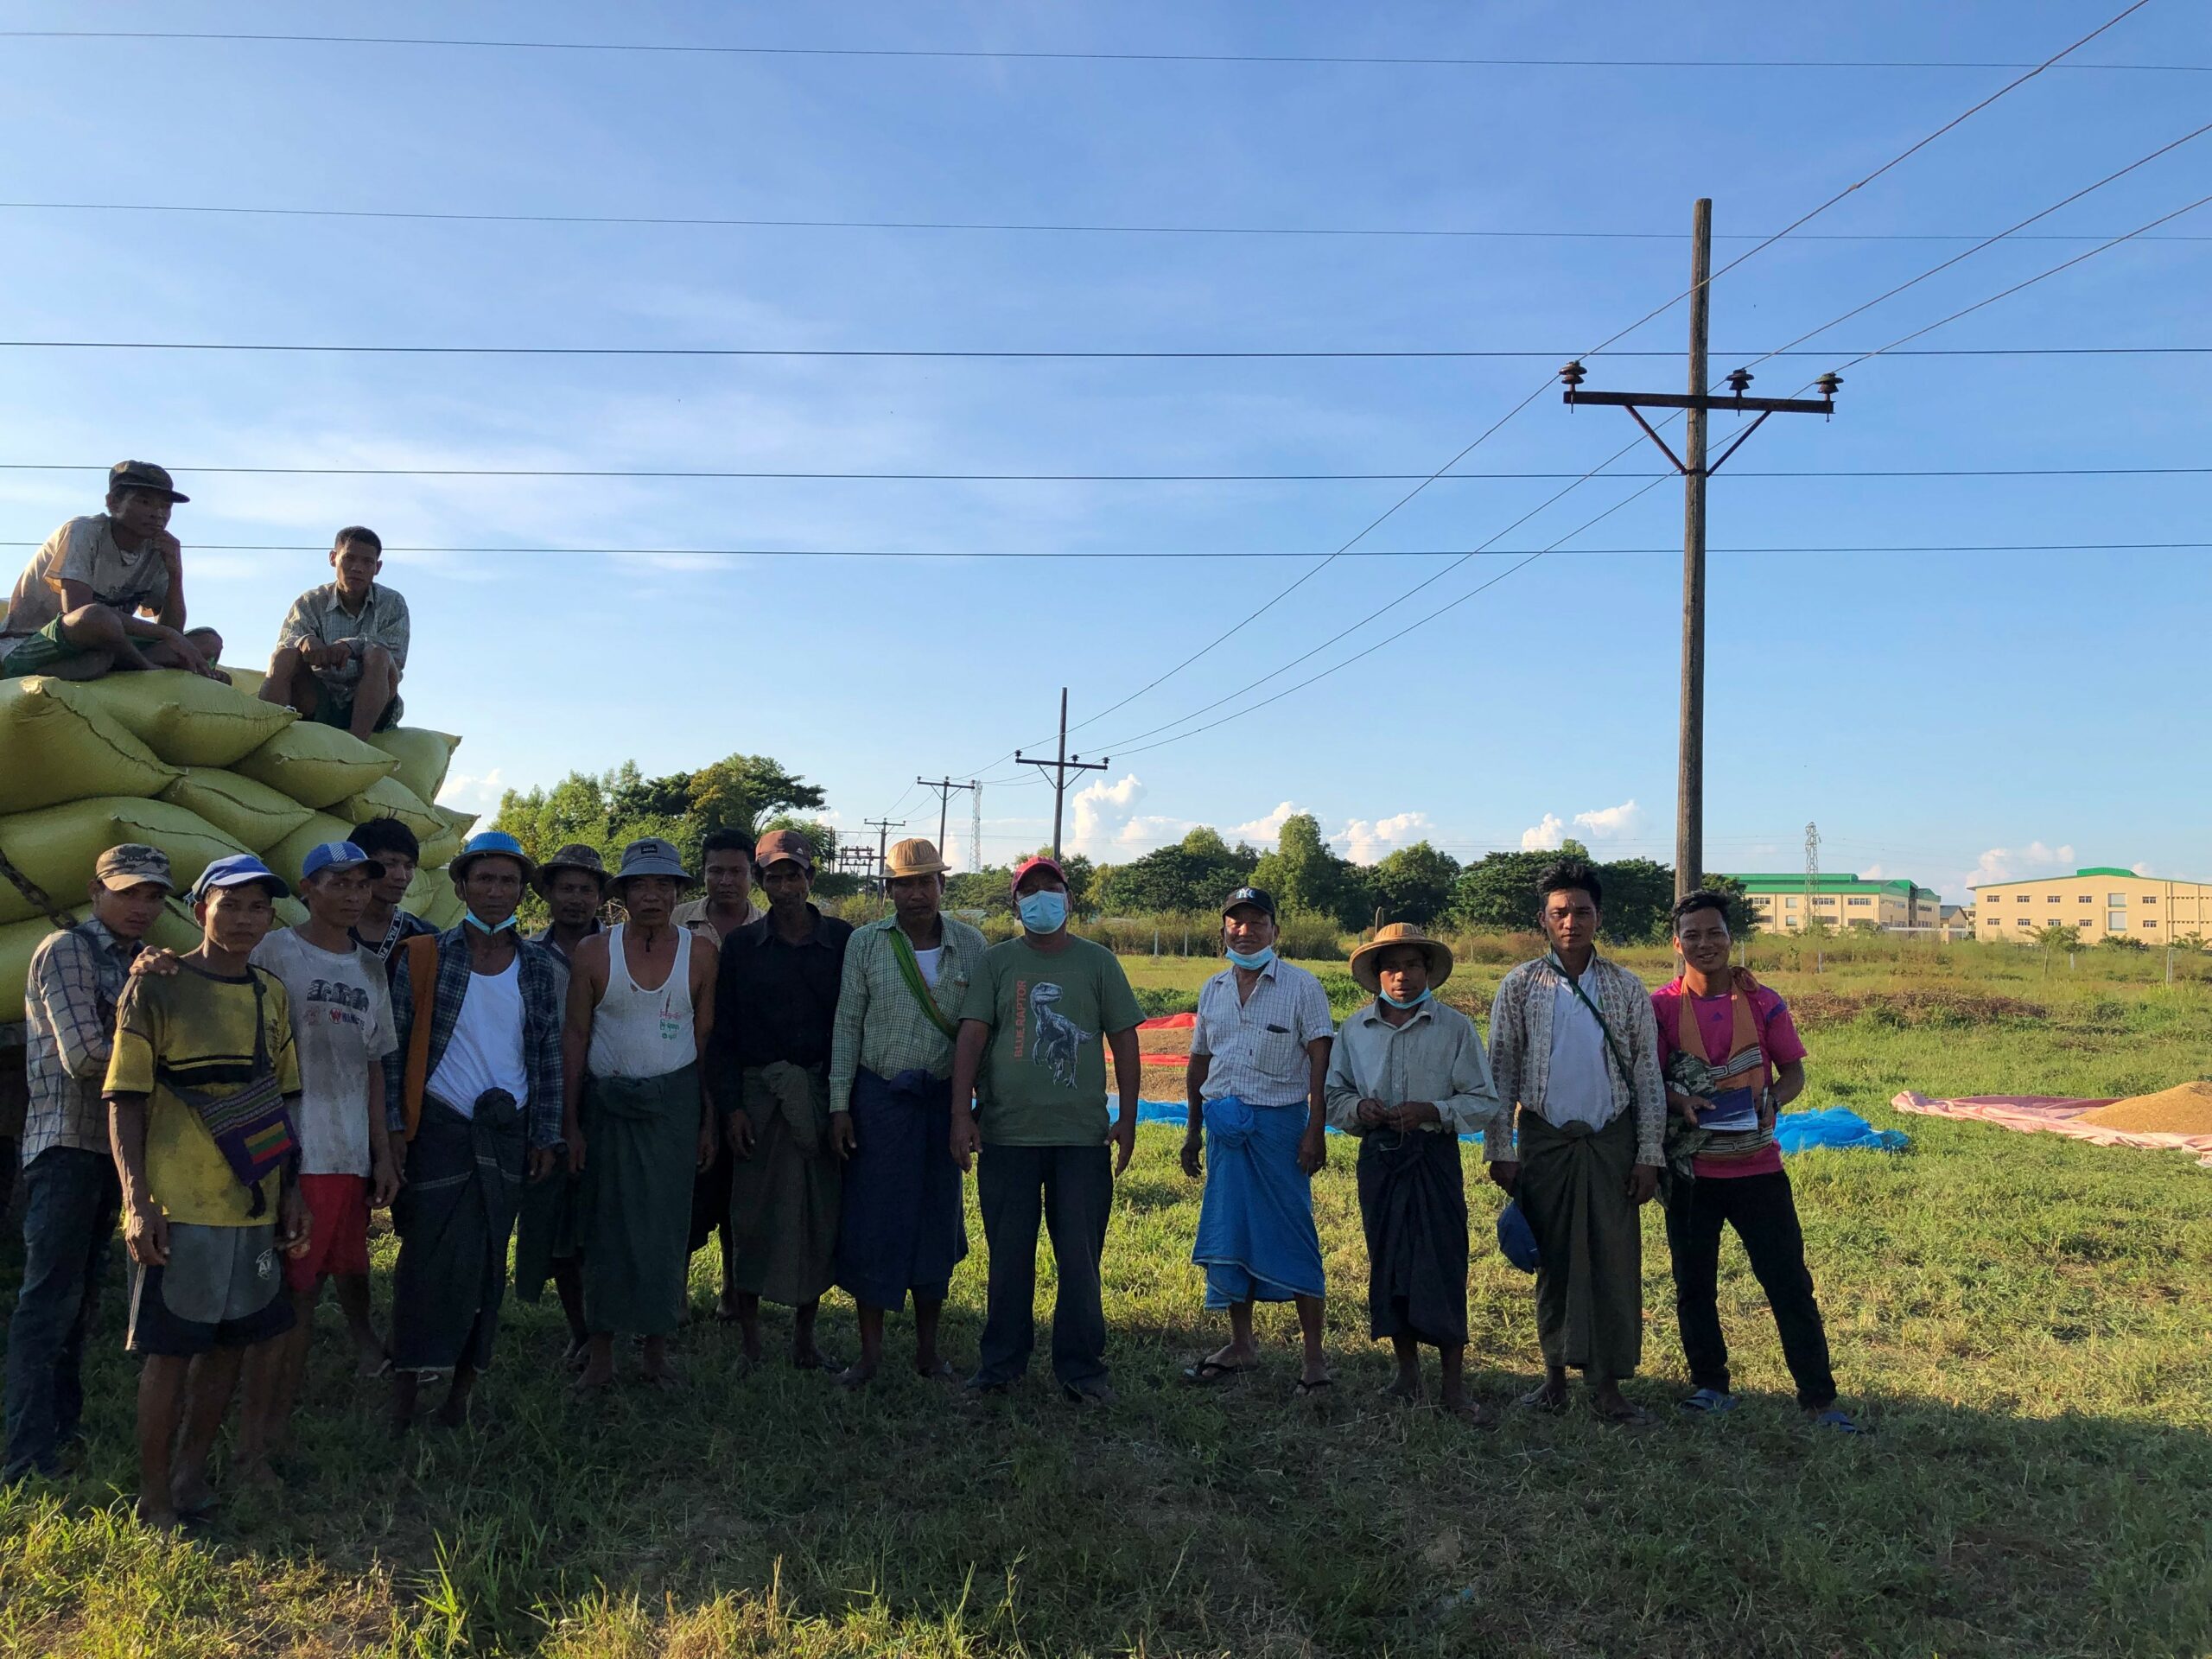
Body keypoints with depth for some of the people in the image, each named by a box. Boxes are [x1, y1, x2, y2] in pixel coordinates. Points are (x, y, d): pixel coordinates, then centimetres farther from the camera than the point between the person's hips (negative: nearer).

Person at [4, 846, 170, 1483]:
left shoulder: (137, 960, 14)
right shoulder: (66, 950, -11)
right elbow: (84, 1056, -18)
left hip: (112, 1145, 8)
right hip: (67, 1147, -8)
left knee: (81, 1296, 15)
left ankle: (63, 1427, 25)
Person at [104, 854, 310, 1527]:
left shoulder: (272, 995, 11)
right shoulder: (157, 986, -5)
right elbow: (125, 1099, -7)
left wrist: (292, 1190, 13)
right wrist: (137, 1199, -13)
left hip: (253, 1202, 5)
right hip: (178, 1205, -5)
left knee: (233, 1339, 11)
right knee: (170, 1348, 1)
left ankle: (191, 1475, 26)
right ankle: (155, 1496, 15)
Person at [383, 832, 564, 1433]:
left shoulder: (539, 968, 6)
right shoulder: (424, 958, -2)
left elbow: (549, 1056, 9)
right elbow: (393, 1047, -1)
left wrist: (545, 1136, 6)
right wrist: (393, 1130, -7)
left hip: (507, 1131, 3)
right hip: (437, 1129, -3)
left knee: (488, 1262, 7)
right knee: (431, 1259, -2)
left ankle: (461, 1393, 18)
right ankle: (404, 1397, 9)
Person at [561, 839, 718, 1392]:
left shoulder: (699, 955, 0)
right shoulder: (594, 952, -1)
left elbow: (706, 1039, 3)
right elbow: (575, 1036, 0)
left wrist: (709, 1119, 2)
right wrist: (570, 1120, -3)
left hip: (673, 1103, 0)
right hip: (606, 1103, 0)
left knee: (665, 1225, 4)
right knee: (606, 1224, 3)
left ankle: (657, 1347, 16)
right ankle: (600, 1355, 11)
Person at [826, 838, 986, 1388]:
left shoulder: (971, 945, 2)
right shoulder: (865, 942, -1)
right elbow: (846, 1024, 0)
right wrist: (839, 1104, -3)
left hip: (943, 1098, 1)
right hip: (878, 1096, -1)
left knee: (937, 1219, 8)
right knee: (871, 1220, 1)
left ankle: (928, 1345, 22)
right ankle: (870, 1349, 14)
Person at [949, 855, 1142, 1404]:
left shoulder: (1097, 963, 7)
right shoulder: (996, 963, 6)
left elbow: (1124, 1041, 8)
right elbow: (971, 1037, -1)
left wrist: (1128, 1119, 3)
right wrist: (962, 1114, -10)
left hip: (1083, 1135, 0)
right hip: (1007, 1133, 0)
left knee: (1080, 1258, 3)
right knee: (1008, 1257, 8)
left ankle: (1081, 1370, 14)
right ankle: (1000, 1365, 21)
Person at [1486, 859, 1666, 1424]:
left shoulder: (1626, 988, 3)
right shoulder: (1520, 985, 1)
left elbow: (1648, 1075, 4)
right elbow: (1500, 1071, 2)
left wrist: (1649, 1155, -1)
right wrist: (1498, 1150, -3)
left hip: (1611, 1141, 0)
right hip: (1545, 1139, 0)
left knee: (1615, 1260, 0)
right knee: (1553, 1260, 6)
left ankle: (1608, 1383, 9)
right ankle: (1556, 1373, 18)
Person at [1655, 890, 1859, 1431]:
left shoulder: (1762, 1002, 1)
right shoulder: (1661, 1007, -2)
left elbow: (1793, 1070, 5)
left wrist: (1774, 1101, -15)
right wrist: (1679, 1102, -21)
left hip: (1757, 1164, 0)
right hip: (1690, 1169, 1)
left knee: (1790, 1283, 1)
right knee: (1693, 1285, 10)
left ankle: (1819, 1397, 10)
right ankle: (1710, 1386, 26)